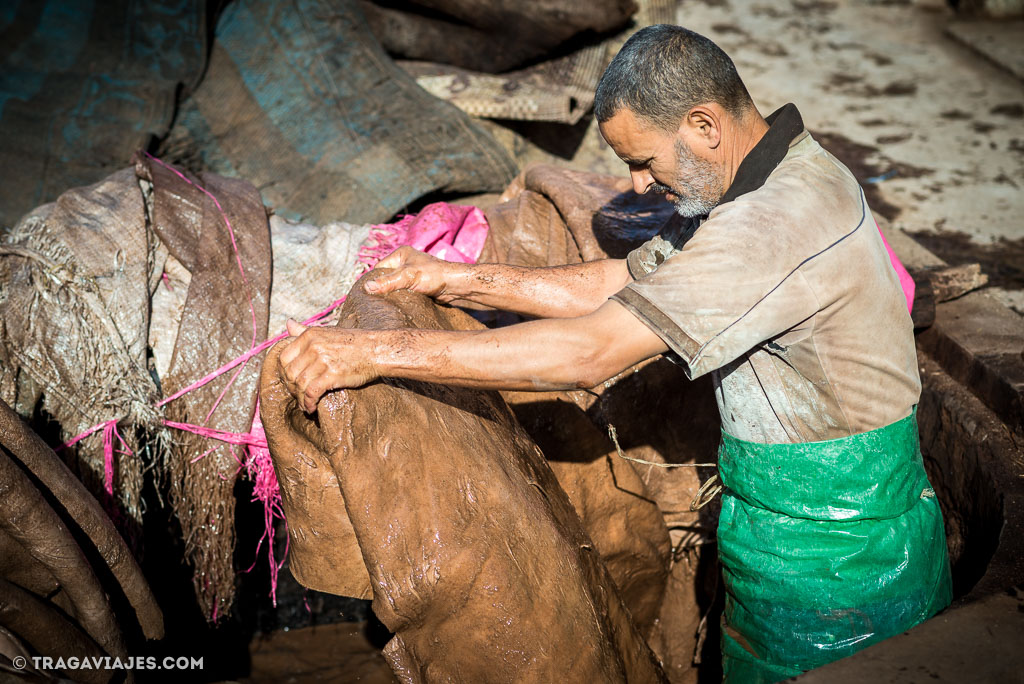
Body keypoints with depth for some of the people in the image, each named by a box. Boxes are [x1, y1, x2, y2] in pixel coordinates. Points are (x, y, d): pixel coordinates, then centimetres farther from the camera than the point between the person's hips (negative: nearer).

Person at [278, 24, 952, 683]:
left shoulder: (783, 220, -31)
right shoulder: (781, 174, 2)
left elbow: (591, 352, -33)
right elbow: (619, 284, 3)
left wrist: (375, 352, -31)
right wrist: (460, 279, -3)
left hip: (833, 569, -9)